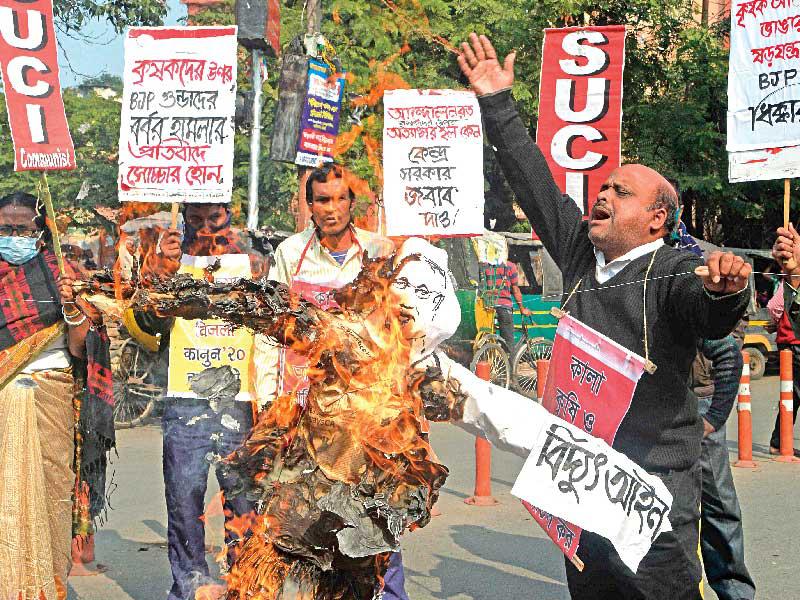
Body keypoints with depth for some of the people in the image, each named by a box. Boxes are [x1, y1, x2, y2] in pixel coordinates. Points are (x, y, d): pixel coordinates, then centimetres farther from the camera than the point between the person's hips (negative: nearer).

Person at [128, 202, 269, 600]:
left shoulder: (253, 261, 13)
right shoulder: (170, 262, 10)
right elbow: (143, 327, -1)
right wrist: (159, 269, -12)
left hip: (240, 401, 0)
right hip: (185, 403, 0)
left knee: (244, 496, -1)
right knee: (183, 498, 1)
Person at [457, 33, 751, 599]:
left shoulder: (676, 271, -9)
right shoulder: (582, 255, 9)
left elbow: (709, 316, -31)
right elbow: (534, 182, 15)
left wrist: (724, 290, -55)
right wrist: (497, 102, 15)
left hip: (654, 492, -6)